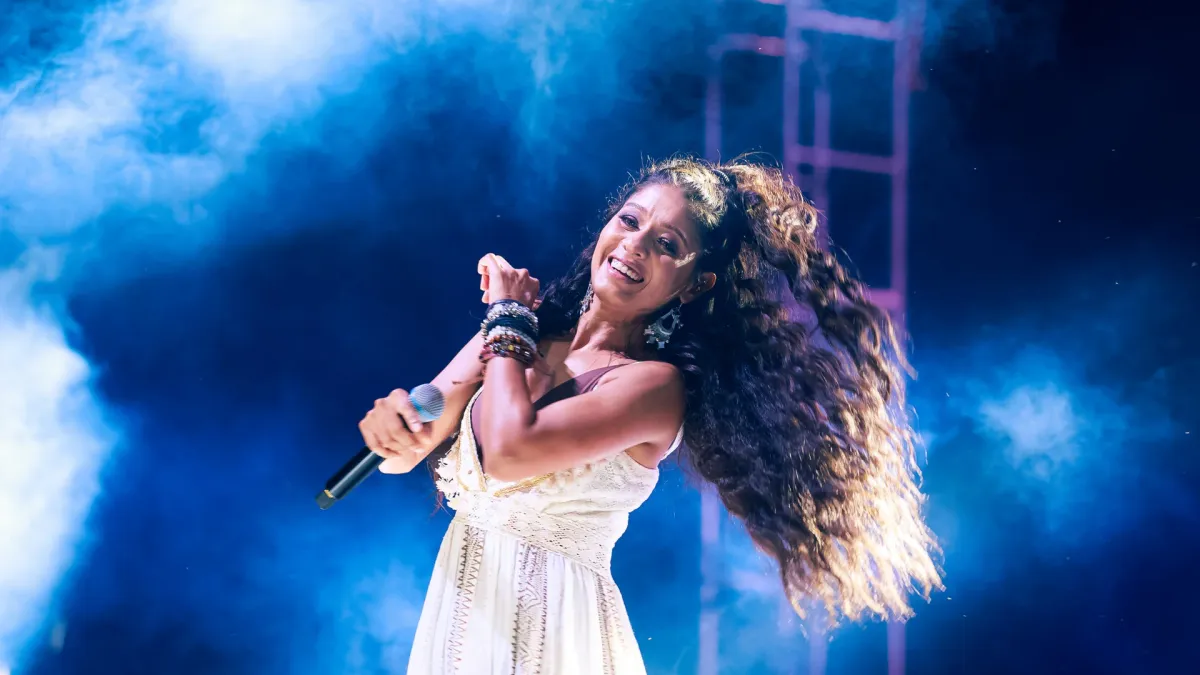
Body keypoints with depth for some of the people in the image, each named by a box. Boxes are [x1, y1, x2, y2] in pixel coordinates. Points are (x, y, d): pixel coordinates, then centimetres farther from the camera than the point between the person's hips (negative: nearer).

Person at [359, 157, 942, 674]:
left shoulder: (655, 385, -14)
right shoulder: (521, 334, 3)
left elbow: (510, 450, -26)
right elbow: (406, 450, -2)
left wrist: (508, 318, -13)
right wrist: (400, 428, -24)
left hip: (548, 620, -5)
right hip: (454, 599, 5)